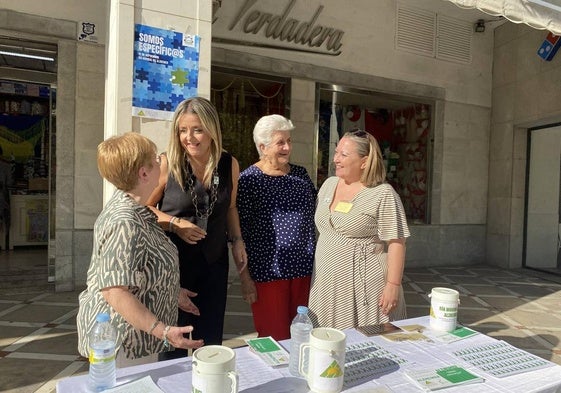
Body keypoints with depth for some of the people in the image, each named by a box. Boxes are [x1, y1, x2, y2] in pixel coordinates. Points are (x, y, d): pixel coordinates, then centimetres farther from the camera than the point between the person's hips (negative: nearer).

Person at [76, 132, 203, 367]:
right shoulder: (125, 224, -29)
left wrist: (172, 293, 16)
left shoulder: (126, 204, 3)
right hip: (123, 342, -10)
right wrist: (163, 331, -31)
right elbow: (115, 292, -30)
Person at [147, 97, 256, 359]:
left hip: (214, 262, 3)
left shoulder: (229, 164, -2)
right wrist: (174, 224, -19)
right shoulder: (168, 163, -14)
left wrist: (236, 240, 2)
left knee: (210, 342, 16)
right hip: (174, 261, -3)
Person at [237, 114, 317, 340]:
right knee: (274, 339, 7)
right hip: (269, 271, -5)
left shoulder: (301, 174, 8)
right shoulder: (249, 179, -8)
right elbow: (239, 232, -8)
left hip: (303, 268, 5)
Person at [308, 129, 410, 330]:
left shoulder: (383, 194, -12)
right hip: (326, 283, 6)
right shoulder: (329, 184, 8)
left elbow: (396, 243, -12)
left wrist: (393, 285, -15)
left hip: (364, 286, -6)